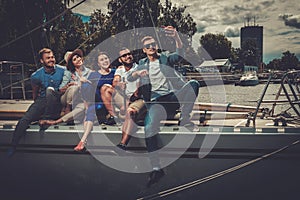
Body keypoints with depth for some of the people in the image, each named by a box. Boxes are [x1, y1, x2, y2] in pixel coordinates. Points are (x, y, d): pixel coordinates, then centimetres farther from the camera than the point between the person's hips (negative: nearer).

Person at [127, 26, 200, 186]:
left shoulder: (166, 58, 15)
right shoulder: (142, 64, 21)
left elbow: (180, 53, -6)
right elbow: (129, 78, 9)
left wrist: (176, 37, -28)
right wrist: (137, 73, -15)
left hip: (174, 96, 0)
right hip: (156, 101, 0)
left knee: (193, 84, -27)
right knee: (149, 128, -25)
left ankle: (184, 118, -23)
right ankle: (156, 168, -20)